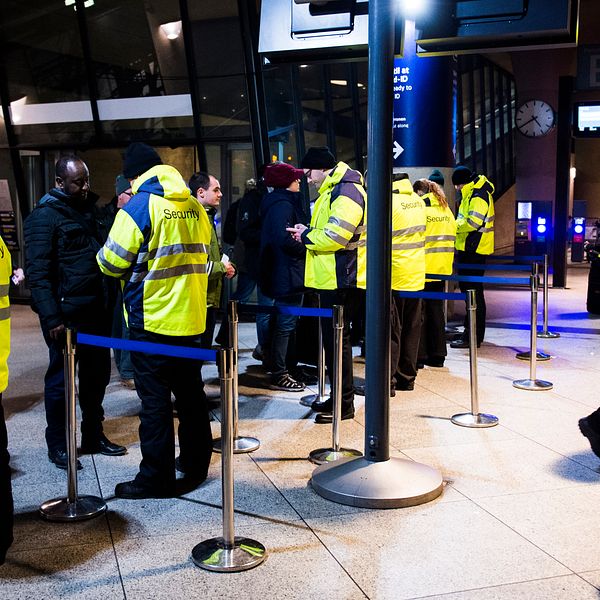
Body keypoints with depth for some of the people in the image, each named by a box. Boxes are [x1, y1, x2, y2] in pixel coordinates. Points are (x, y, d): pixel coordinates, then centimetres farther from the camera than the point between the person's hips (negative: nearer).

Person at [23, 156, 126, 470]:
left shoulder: (89, 209, 15)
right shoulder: (44, 216, -8)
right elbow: (38, 273, -13)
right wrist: (51, 317, -18)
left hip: (96, 310, 7)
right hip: (66, 313, -7)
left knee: (97, 373, 13)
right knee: (61, 378, 3)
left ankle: (93, 435, 28)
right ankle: (57, 445, 17)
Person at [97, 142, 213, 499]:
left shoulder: (139, 206, -13)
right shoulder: (194, 206, 6)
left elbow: (113, 263, -11)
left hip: (152, 321, -6)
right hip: (191, 319, 6)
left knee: (155, 402, 2)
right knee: (191, 394, 16)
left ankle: (157, 479, 10)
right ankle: (196, 466, 29)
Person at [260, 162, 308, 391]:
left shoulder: (280, 203, 17)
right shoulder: (283, 206, -16)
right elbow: (284, 238, -26)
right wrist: (307, 249, -14)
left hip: (281, 275, 11)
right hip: (288, 275, -11)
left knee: (284, 322, 17)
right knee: (285, 324, -5)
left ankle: (281, 369, 26)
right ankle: (279, 375, 1)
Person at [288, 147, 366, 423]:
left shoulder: (346, 192, -15)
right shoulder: (333, 190, 19)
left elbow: (335, 236, -24)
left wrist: (306, 236, -8)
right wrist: (309, 232, 5)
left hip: (340, 279, -11)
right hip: (333, 278, 11)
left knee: (337, 339, -5)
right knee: (333, 338, 15)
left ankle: (344, 404, 4)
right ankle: (338, 397, 25)